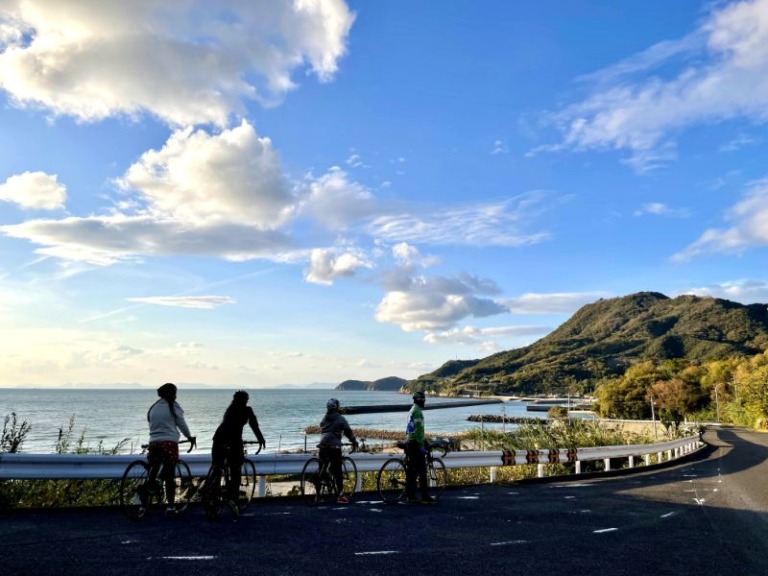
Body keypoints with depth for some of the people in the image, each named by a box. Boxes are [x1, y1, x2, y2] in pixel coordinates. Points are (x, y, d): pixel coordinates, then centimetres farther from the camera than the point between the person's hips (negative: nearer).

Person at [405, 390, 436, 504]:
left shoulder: (412, 411, 18)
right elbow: (419, 430, -20)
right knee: (422, 471, -7)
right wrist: (421, 445, -19)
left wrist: (424, 440, 30)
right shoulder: (417, 412, -14)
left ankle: (410, 496, 12)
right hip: (416, 444, -10)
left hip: (409, 443, 10)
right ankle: (425, 497, -6)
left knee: (411, 470, 10)